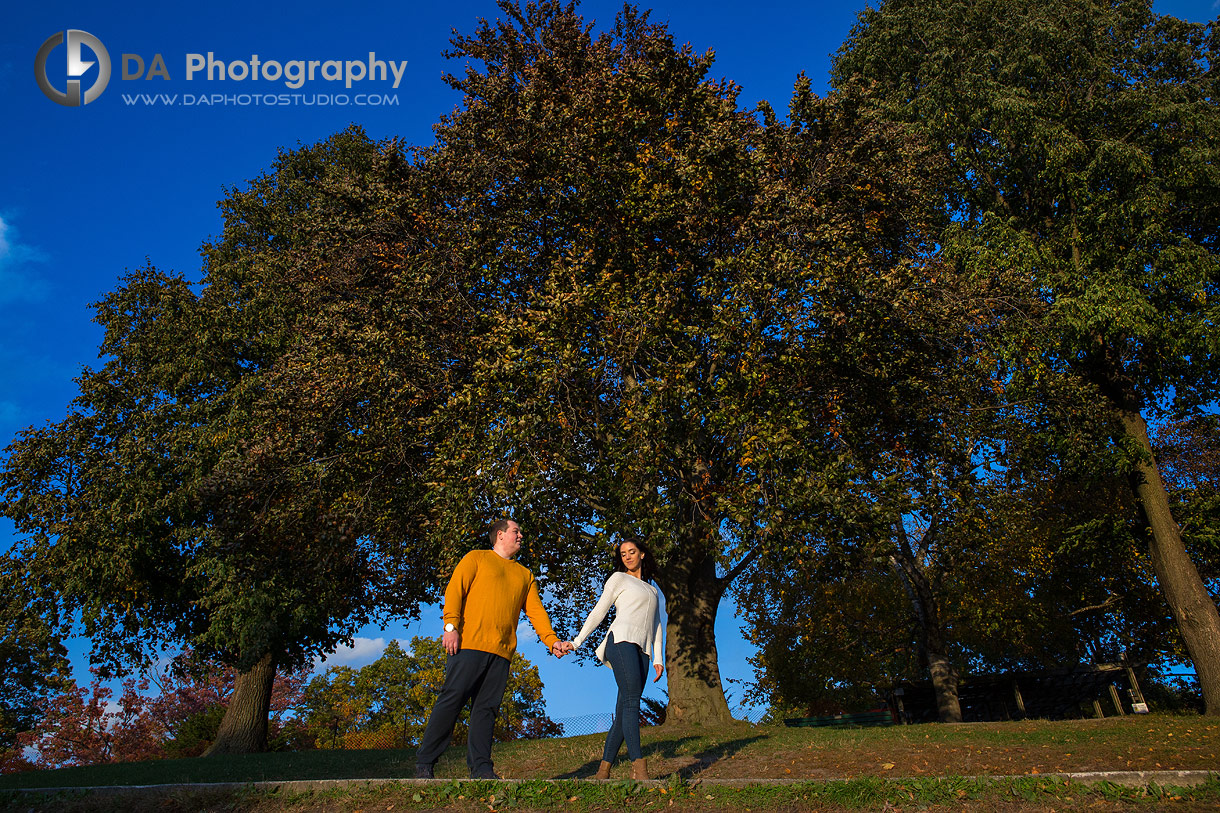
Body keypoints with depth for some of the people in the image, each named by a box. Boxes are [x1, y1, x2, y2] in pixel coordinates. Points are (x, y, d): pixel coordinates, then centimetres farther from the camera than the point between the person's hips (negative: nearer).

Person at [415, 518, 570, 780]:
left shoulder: (525, 575, 25)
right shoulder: (477, 558, 12)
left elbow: (536, 611, 15)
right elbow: (454, 590, 1)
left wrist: (551, 640, 0)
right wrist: (451, 625, -14)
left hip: (501, 651, 4)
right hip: (469, 643, -4)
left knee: (486, 709, 1)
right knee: (451, 700, -7)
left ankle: (481, 769, 1)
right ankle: (424, 763, 1)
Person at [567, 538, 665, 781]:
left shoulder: (653, 589, 28)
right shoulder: (619, 578, 12)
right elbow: (599, 611, 7)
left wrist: (659, 658, 14)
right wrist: (577, 641, 0)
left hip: (641, 651, 5)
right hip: (622, 640, -5)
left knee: (623, 712, -1)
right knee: (632, 702, -18)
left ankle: (603, 771, 2)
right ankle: (638, 768, -22)